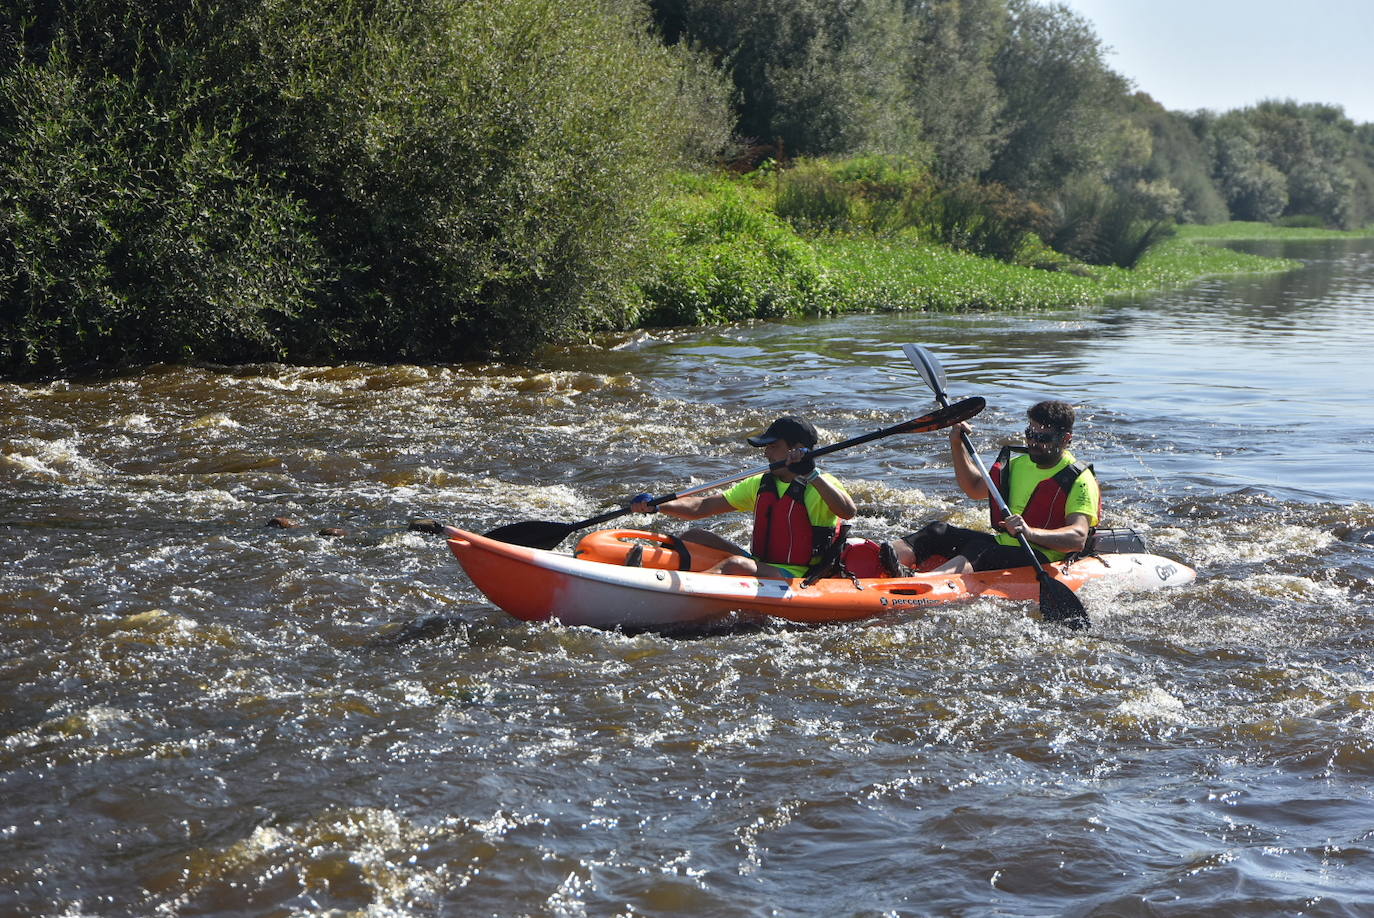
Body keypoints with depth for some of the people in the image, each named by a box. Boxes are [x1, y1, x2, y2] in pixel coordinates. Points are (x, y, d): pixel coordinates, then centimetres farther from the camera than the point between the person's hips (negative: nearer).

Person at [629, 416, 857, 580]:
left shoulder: (820, 486, -7)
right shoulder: (761, 485, 15)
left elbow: (849, 511, -29)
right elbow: (703, 506, 13)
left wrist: (811, 473, -35)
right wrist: (656, 506, -1)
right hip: (759, 565, 9)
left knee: (735, 565, -34)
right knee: (694, 537, 3)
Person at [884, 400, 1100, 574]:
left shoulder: (1080, 480, -8)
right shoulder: (1020, 465, 17)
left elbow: (1078, 538, -22)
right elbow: (975, 488, 32)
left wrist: (1030, 533, -39)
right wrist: (957, 445, 18)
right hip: (1003, 546, 8)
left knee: (983, 551, -35)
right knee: (940, 532, -10)